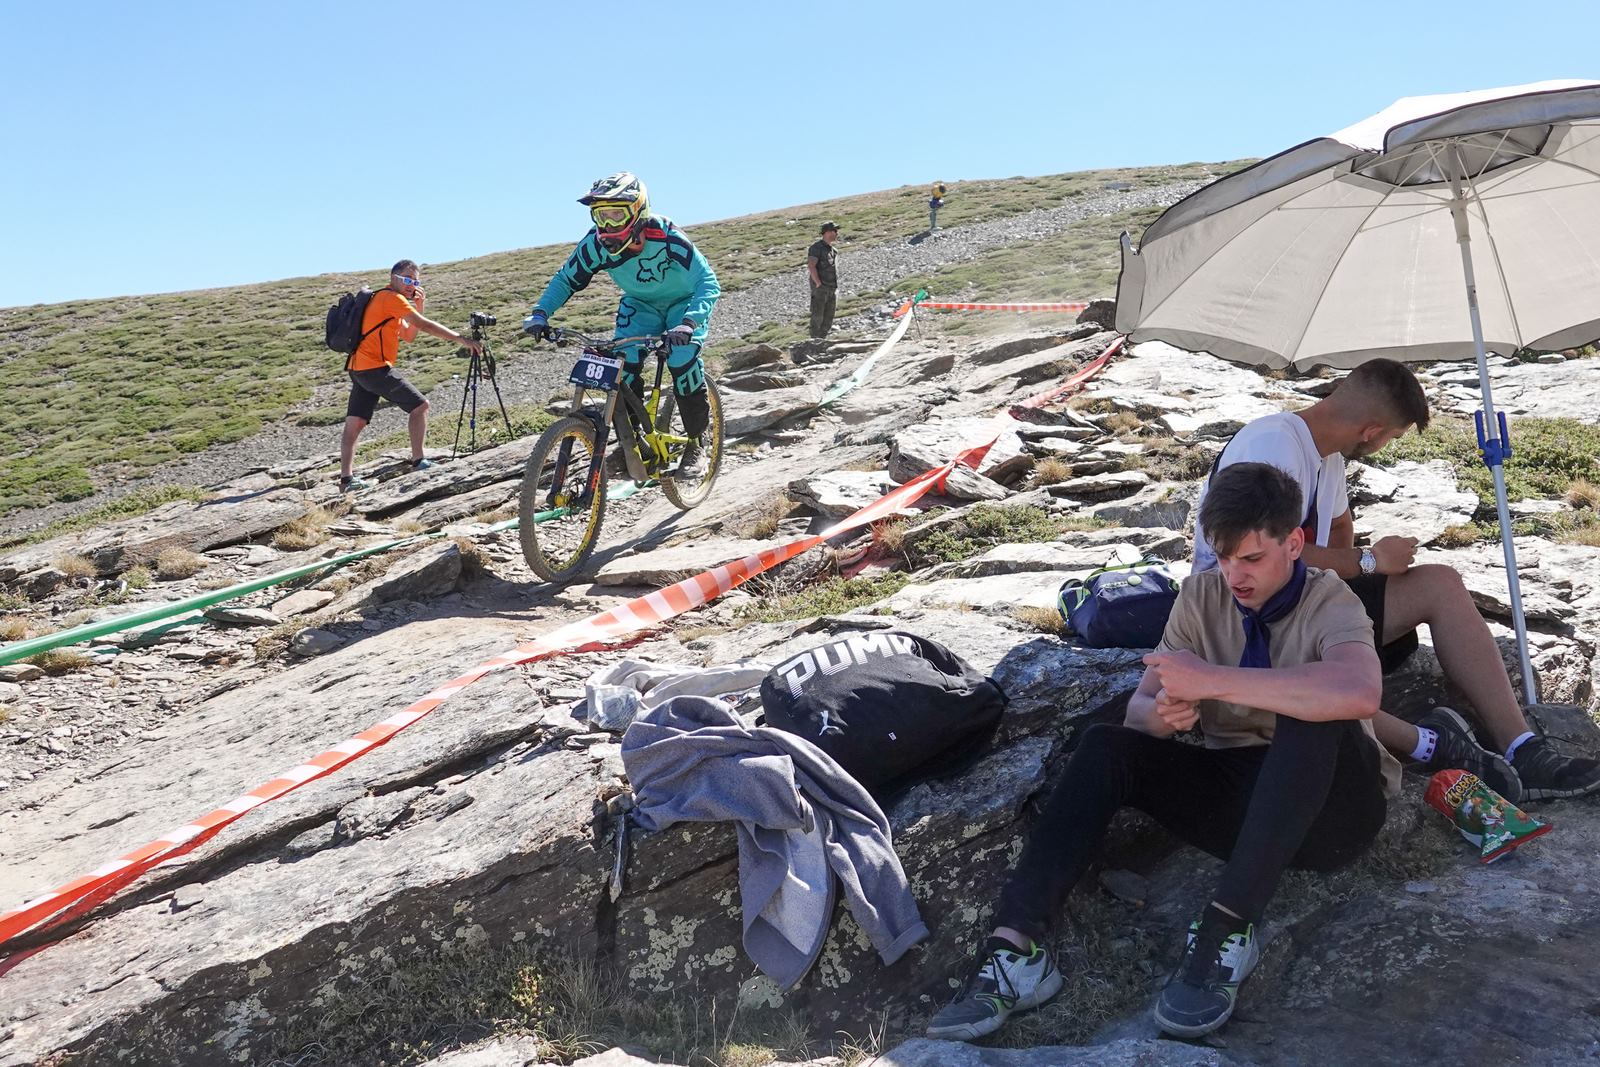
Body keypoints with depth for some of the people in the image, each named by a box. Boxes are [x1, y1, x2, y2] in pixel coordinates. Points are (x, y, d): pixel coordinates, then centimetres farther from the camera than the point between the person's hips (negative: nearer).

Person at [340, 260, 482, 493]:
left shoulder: (383, 299, 22)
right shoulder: (391, 297, -8)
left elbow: (407, 335, 21)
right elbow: (424, 325, -17)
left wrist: (418, 306, 11)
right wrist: (460, 339, -17)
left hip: (359, 369, 10)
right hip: (376, 368, -10)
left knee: (353, 424, 4)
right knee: (419, 406, 0)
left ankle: (346, 478, 1)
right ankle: (418, 461, -2)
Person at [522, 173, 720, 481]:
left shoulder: (666, 238, -36)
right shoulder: (596, 244, -24)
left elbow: (708, 284, -37)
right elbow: (565, 279, -8)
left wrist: (688, 323, -54)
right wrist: (540, 313, -25)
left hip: (684, 302, -4)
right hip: (640, 305, 4)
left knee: (683, 361, -27)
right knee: (623, 362, -20)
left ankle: (696, 445, -8)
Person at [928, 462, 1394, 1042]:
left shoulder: (1329, 602, -14)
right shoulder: (1202, 593, 0)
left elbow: (1360, 693, -38)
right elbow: (1139, 707, 0)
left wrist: (1210, 680, -37)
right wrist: (1160, 714, -25)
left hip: (1326, 805, -4)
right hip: (1237, 790, 4)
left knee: (1311, 718, -35)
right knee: (1106, 744, -19)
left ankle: (1227, 930, -33)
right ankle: (1015, 948, -31)